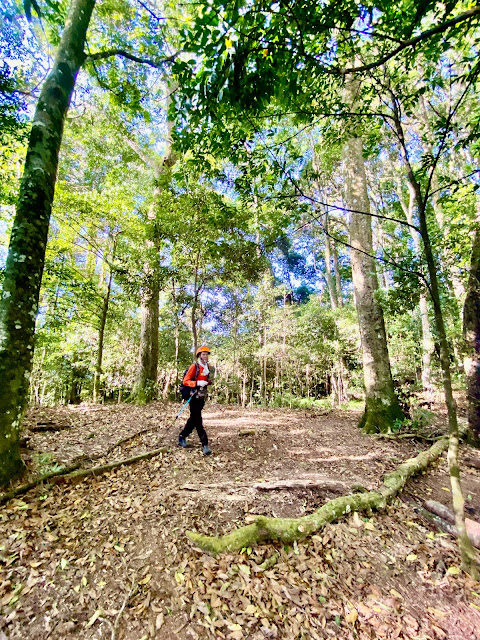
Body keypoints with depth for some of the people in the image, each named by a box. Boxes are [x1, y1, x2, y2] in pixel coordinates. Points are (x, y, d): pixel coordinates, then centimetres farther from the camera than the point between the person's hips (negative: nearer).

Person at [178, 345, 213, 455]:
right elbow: (185, 381, -13)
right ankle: (205, 444, -3)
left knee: (194, 419, 16)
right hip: (195, 396, -8)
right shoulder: (194, 366, -11)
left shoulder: (207, 367, 12)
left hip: (202, 397, 8)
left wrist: (209, 382, 5)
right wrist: (197, 383, -26)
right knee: (198, 420, -5)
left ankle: (182, 436, 33)